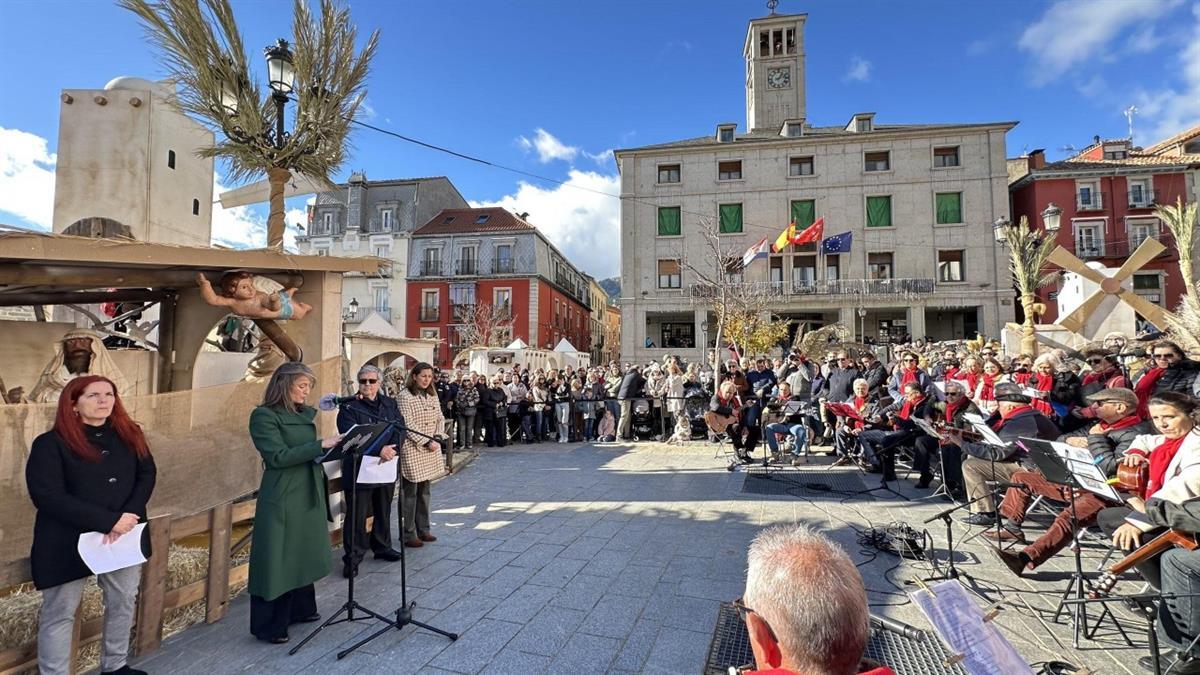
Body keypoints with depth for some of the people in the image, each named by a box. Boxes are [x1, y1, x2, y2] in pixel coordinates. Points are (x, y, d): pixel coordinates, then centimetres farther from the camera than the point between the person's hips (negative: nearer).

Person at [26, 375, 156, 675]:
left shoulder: (129, 435, 2)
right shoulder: (50, 444, -11)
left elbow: (147, 475, -1)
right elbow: (47, 496, -18)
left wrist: (127, 516, -18)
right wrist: (108, 521, -23)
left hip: (124, 536, 5)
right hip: (68, 542, -4)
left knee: (123, 602, 16)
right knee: (60, 614, 9)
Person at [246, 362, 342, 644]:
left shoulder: (306, 414, 9)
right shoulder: (264, 416, -12)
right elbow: (278, 456, -21)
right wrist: (321, 444, -23)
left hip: (308, 495, 7)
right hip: (282, 499, -7)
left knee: (304, 554, 17)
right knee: (278, 560, 3)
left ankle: (300, 609, 34)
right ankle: (269, 627, 19)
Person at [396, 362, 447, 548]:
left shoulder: (432, 395, 11)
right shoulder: (405, 396, -10)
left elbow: (440, 418, 12)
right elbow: (408, 425, -15)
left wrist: (437, 438, -4)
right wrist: (426, 442, -16)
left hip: (430, 449, 7)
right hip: (412, 449, -7)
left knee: (424, 490, 14)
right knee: (409, 492, 2)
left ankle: (423, 529, 24)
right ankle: (408, 534, 11)